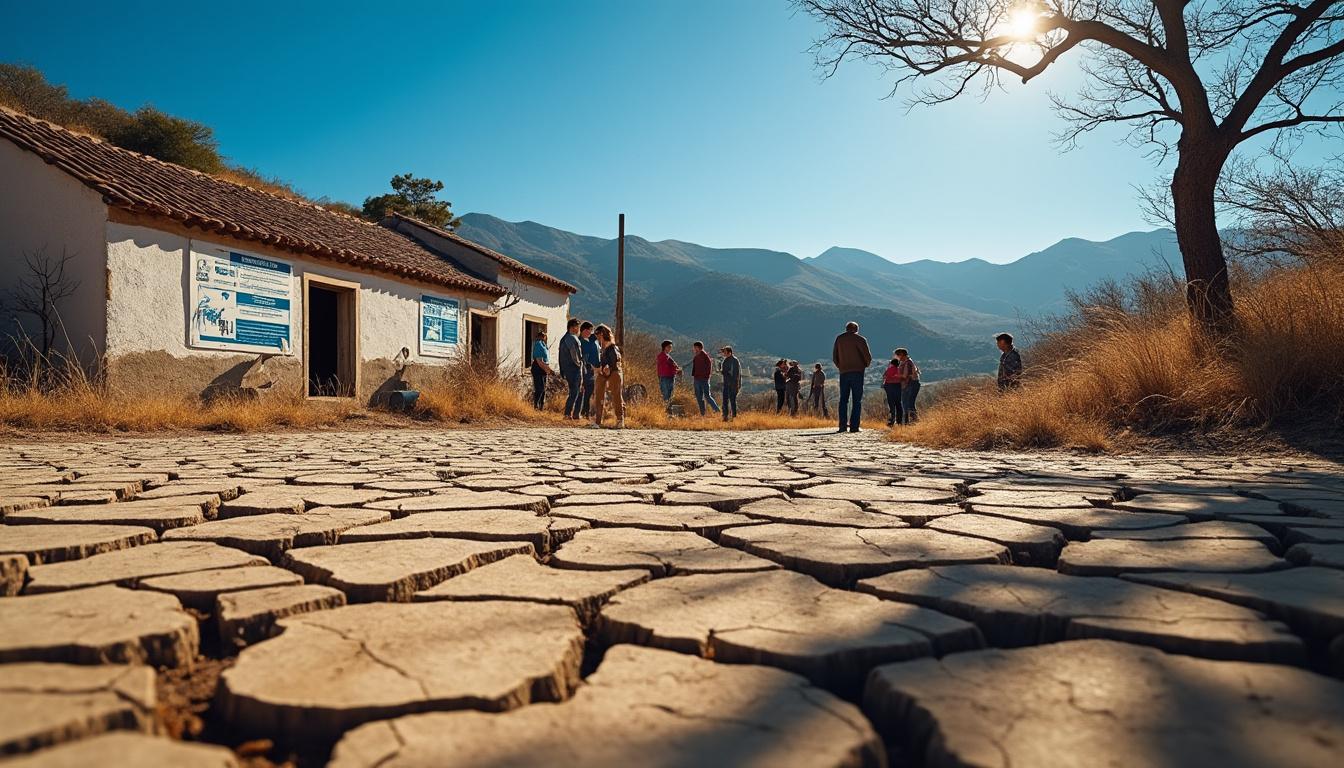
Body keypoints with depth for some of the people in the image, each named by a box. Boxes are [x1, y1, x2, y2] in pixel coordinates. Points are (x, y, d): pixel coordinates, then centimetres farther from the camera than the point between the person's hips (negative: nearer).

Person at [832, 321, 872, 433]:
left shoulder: (839, 339, 9)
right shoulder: (860, 339, -3)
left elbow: (834, 356, 10)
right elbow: (868, 356, -6)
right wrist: (866, 365, 12)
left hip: (843, 372, 3)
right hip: (857, 372, -3)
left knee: (843, 399, 8)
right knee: (857, 400, 0)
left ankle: (843, 425, 2)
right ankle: (854, 426, -5)